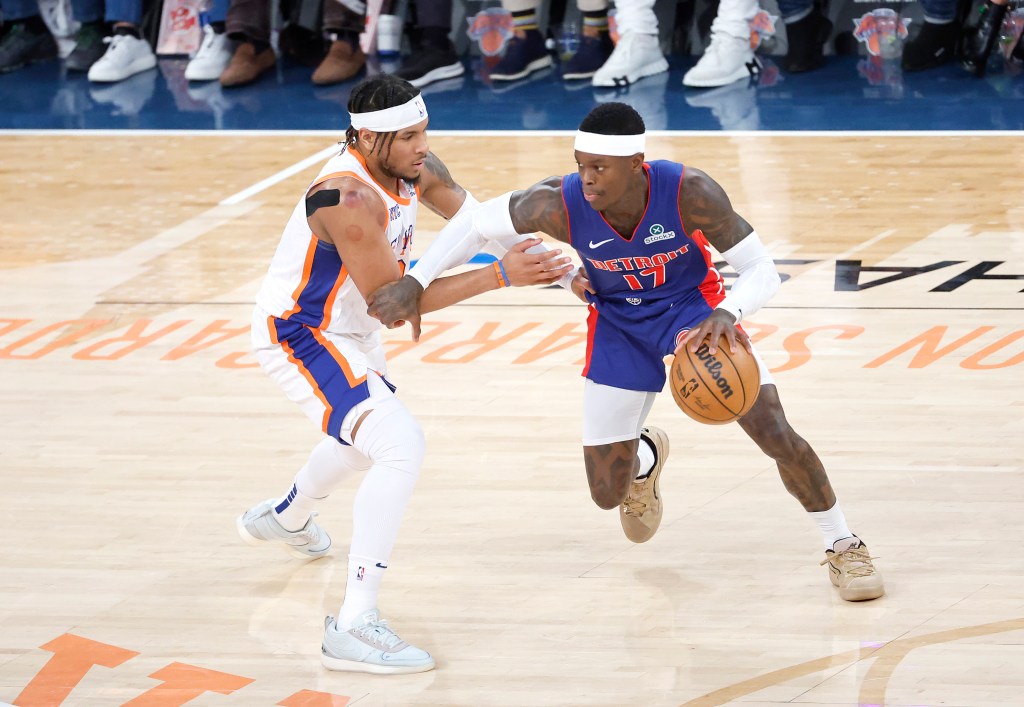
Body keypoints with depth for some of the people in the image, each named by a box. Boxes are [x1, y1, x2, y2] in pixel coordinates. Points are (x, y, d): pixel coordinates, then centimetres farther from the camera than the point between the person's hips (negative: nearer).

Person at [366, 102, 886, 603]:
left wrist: (727, 314, -48)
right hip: (619, 322, 2)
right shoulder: (560, 204, -30)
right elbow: (476, 223, -14)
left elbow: (761, 270, -27)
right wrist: (413, 284, -22)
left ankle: (842, 545, 11)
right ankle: (645, 457, 44)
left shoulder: (690, 193, -34)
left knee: (776, 436, -16)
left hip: (695, 306, -2)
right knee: (608, 493, 4)